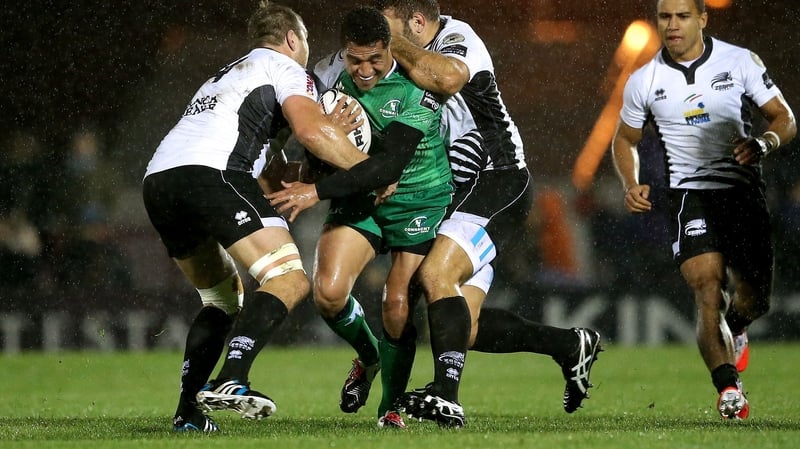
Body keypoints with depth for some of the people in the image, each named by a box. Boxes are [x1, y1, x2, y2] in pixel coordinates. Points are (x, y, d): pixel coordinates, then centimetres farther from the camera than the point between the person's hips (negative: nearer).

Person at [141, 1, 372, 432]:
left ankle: (189, 412, 12)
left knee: (223, 298, 23)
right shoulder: (283, 67, 13)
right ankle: (230, 382, -29)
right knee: (289, 280, -11)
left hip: (157, 180, 9)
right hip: (207, 171, -9)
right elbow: (311, 130, -6)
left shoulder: (225, 76, 37)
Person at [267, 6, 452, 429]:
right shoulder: (327, 75, -10)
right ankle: (367, 357, 16)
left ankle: (391, 406, 12)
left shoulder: (417, 91, -23)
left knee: (398, 306, -10)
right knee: (328, 291, -16)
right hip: (357, 201, 3)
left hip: (417, 202, -3)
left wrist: (318, 191, -36)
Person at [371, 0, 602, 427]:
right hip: (461, 194, 10)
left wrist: (394, 45, -25)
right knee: (466, 328, 4)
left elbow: (448, 77, -37)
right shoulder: (416, 54, 12)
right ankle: (572, 346, 20)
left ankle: (446, 393, -36)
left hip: (496, 184, -10)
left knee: (436, 273, -28)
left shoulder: (456, 37, -13)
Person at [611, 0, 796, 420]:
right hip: (689, 193, -1)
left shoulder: (740, 62, -1)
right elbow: (624, 139, 17)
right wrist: (631, 185, -1)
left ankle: (733, 330, 41)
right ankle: (729, 388, -21)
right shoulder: (644, 81, 3)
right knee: (709, 289, -21)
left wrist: (763, 143, -19)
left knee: (754, 299, 4)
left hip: (742, 188, 1)